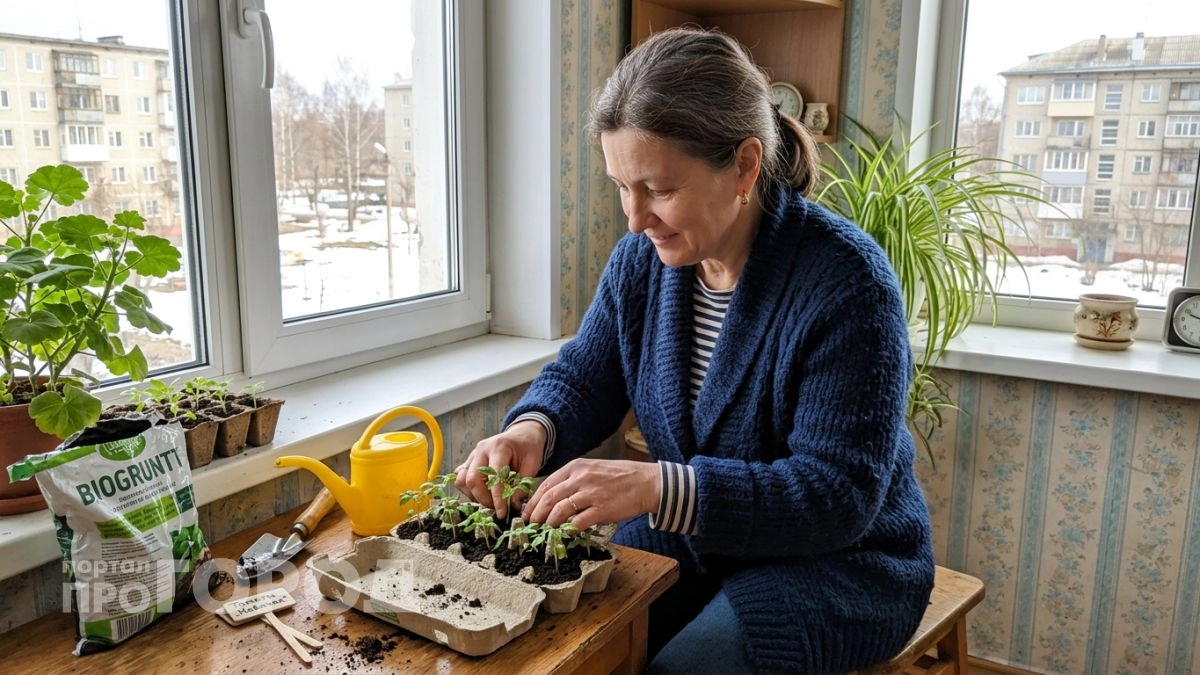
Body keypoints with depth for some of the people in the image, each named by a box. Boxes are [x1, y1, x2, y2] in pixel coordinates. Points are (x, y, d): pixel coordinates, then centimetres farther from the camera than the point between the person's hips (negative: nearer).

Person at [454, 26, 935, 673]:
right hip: (686, 538, 5)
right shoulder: (642, 259, -5)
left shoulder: (845, 281, -24)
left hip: (835, 564, -4)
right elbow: (582, 378, 4)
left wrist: (657, 486, -39)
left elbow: (839, 494, -26)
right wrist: (532, 430, -21)